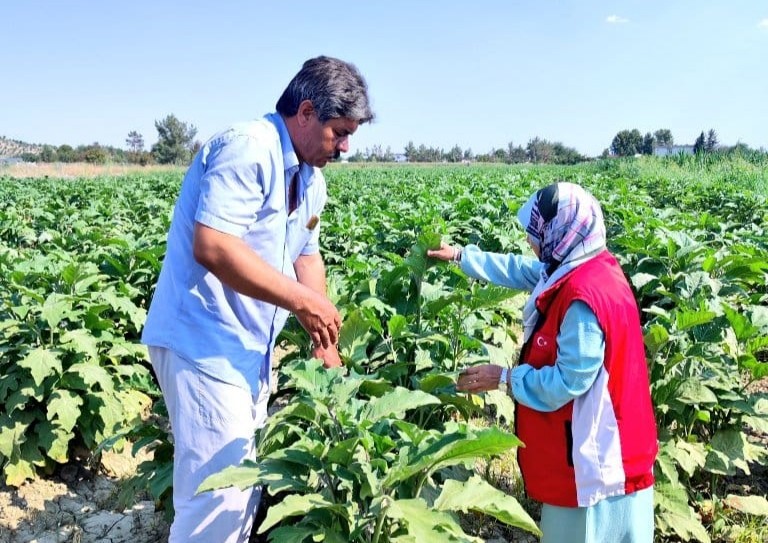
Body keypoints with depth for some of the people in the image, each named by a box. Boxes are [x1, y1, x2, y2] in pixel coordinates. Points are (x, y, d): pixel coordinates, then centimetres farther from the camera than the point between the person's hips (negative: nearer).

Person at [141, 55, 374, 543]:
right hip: (205, 343, -9)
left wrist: (325, 338, 10)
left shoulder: (311, 179, 12)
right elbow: (212, 247, -29)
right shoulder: (247, 149, -19)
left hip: (254, 347, 10)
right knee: (219, 490, -7)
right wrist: (303, 301, -24)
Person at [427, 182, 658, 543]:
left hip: (593, 450, -9)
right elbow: (521, 270, 14)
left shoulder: (584, 297, -29)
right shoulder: (586, 267, 1)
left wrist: (503, 378, -15)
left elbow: (568, 381, -26)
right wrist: (459, 255, 21)